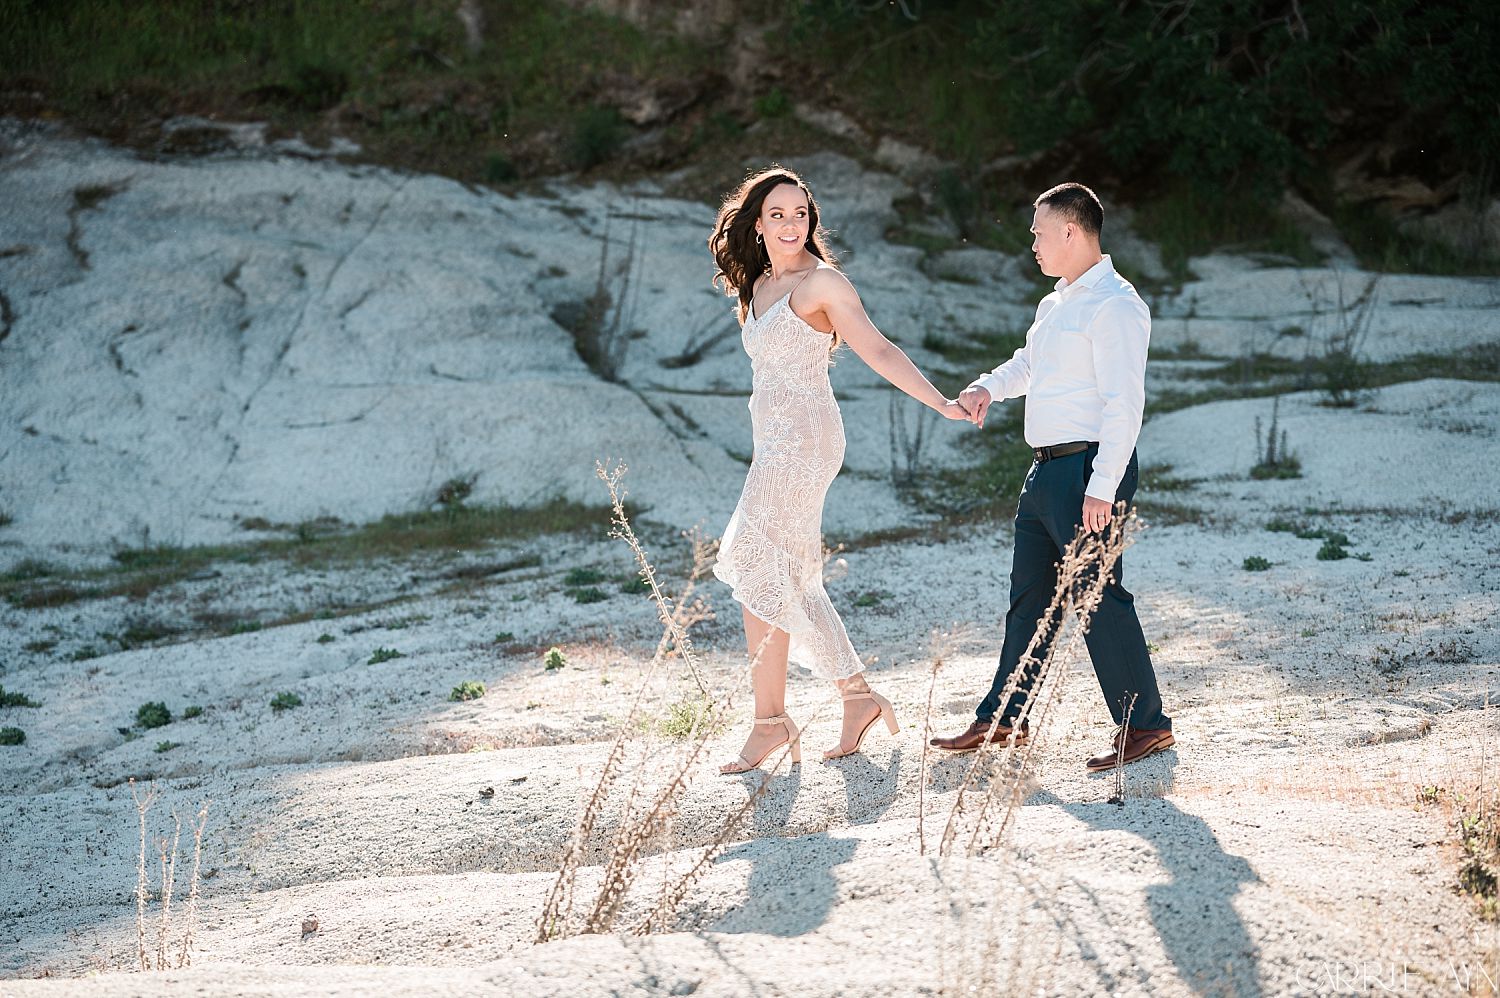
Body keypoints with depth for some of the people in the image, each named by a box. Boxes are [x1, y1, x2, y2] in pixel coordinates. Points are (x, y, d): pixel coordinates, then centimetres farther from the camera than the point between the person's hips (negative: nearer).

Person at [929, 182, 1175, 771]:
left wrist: (1102, 488, -25)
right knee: (1028, 593, 15)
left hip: (1089, 468, -10)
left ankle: (1144, 725, 0)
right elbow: (1028, 364, 35)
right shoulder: (1055, 305, 18)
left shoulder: (1115, 305, -13)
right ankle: (1003, 718, 24)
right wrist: (987, 388, 12)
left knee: (1097, 596, -9)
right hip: (1046, 471, 10)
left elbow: (1125, 402, -19)